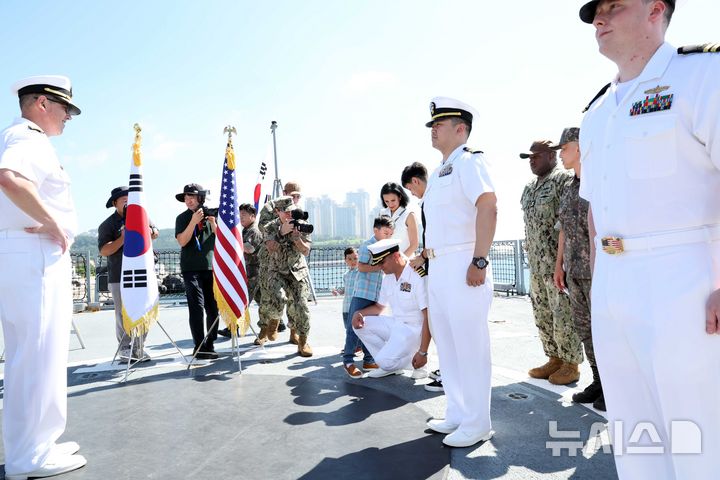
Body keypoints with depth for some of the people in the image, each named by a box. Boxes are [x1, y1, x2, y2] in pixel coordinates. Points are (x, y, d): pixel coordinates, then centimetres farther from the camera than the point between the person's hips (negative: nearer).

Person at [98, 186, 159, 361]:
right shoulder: (107, 225, -1)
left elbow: (156, 233, 16)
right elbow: (104, 251, -8)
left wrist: (148, 231, -5)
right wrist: (123, 238, -17)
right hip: (120, 278, -4)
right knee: (123, 315, 0)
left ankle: (138, 348, 15)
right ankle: (125, 349, 11)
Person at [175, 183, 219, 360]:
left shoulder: (211, 214, 9)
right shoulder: (183, 218, 4)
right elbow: (182, 241, -8)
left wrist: (214, 224, -10)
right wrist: (193, 222, -17)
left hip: (211, 266, 3)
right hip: (191, 268, -2)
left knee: (213, 307, 4)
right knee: (197, 307, -9)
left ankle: (210, 345, 16)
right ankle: (199, 348, -5)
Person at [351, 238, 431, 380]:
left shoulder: (418, 277, -21)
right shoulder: (388, 277, 5)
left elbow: (428, 317, -23)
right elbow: (379, 307, 17)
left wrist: (422, 352, -25)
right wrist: (359, 313, -4)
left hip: (414, 329, -9)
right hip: (395, 324, 9)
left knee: (385, 362, -25)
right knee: (359, 324, -2)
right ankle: (391, 363, 1)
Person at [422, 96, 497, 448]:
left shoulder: (469, 162, -7)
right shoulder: (439, 172, 20)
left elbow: (488, 208, -20)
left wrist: (479, 261, -24)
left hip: (462, 265, -10)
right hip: (438, 267, 10)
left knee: (470, 347, -1)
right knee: (446, 345, 15)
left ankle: (477, 424, 12)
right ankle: (457, 415, 28)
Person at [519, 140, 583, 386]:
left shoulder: (563, 178, -8)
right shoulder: (531, 187, 18)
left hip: (558, 260, -8)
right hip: (537, 262, 9)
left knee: (563, 313, -3)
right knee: (542, 312, 12)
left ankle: (571, 364, 10)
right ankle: (554, 359, 24)